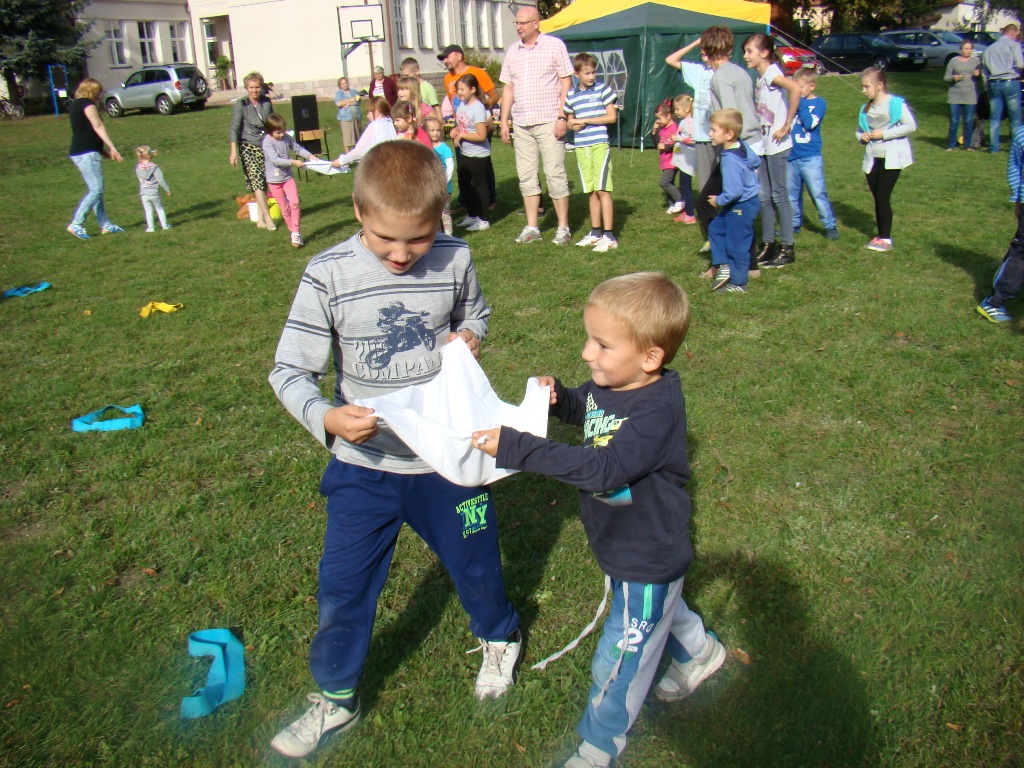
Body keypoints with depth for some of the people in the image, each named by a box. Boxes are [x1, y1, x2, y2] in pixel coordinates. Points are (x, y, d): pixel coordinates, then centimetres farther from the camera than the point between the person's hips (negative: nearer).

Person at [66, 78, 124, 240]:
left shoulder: (77, 104, 21)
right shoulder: (87, 104, -7)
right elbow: (98, 127, -17)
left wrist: (104, 151, 22)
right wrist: (112, 148, -22)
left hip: (79, 153, 11)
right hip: (87, 154, -11)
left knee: (94, 190, 12)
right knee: (96, 190, -11)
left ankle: (105, 224, 14)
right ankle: (76, 224, -11)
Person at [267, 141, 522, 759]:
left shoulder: (455, 261, -11)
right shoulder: (329, 275, -16)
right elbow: (290, 369, -14)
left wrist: (470, 334, -12)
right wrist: (324, 416, -34)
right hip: (364, 464, 0)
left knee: (475, 558, 22)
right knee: (343, 589, 11)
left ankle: (500, 638, 55)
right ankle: (337, 697, 37)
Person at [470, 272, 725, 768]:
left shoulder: (657, 411, -35)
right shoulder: (608, 383, -10)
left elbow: (602, 468, -44)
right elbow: (583, 411, 12)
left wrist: (517, 449, -46)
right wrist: (557, 396, -12)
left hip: (649, 560, -9)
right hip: (620, 545, 9)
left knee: (618, 661, 9)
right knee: (658, 610, 35)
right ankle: (699, 652, 64)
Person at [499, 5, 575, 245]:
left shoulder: (554, 45, -1)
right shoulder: (513, 50, 13)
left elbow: (566, 82, -3)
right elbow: (508, 88, 15)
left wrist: (563, 117, -11)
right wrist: (504, 121, 9)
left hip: (548, 122, -5)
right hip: (521, 124, 5)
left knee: (555, 174, -4)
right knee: (526, 176, 6)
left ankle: (563, 228, 2)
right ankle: (532, 227, 14)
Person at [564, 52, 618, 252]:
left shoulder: (602, 89, -1)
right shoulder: (571, 95, 10)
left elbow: (612, 116, -5)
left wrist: (585, 120, -9)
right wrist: (572, 125, -3)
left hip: (600, 144, -4)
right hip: (581, 146, 4)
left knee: (602, 189, -9)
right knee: (592, 191, 9)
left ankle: (609, 236, -8)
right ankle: (596, 232, 18)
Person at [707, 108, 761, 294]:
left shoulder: (730, 161, -30)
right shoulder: (742, 146, -3)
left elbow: (734, 192, -31)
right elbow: (756, 160, 16)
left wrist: (718, 201, -14)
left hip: (741, 206, -10)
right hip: (749, 197, 10)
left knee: (736, 244, 1)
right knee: (715, 228, 18)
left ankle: (738, 283, 14)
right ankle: (725, 267, 20)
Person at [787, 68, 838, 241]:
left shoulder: (818, 103, -3)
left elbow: (810, 123, -17)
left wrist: (800, 103, -15)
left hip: (810, 157, -5)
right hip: (791, 156, 5)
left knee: (818, 193, -4)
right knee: (792, 195, 12)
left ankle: (830, 225, 4)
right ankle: (795, 224, 25)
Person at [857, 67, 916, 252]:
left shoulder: (896, 103, -9)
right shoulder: (865, 109, 10)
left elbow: (911, 126, -13)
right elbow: (859, 130, 19)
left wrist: (885, 134, -18)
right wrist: (862, 136, -5)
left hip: (891, 158, -6)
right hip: (872, 158, 6)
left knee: (883, 197, -10)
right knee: (877, 198, 9)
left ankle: (886, 239, -3)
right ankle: (881, 236, 18)